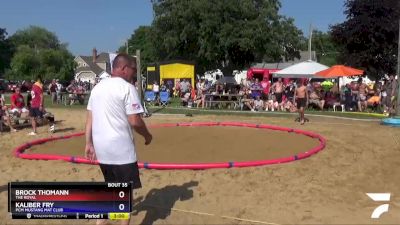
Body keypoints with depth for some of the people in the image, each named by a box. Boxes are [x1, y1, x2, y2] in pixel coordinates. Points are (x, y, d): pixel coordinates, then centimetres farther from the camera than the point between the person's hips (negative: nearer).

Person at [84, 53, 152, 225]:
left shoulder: (97, 87, 11)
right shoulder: (127, 88, -12)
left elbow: (89, 117, 10)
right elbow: (134, 121, -16)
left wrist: (89, 143, 14)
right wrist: (147, 135, 1)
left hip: (101, 145, 8)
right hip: (120, 146, -8)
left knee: (111, 184, 24)